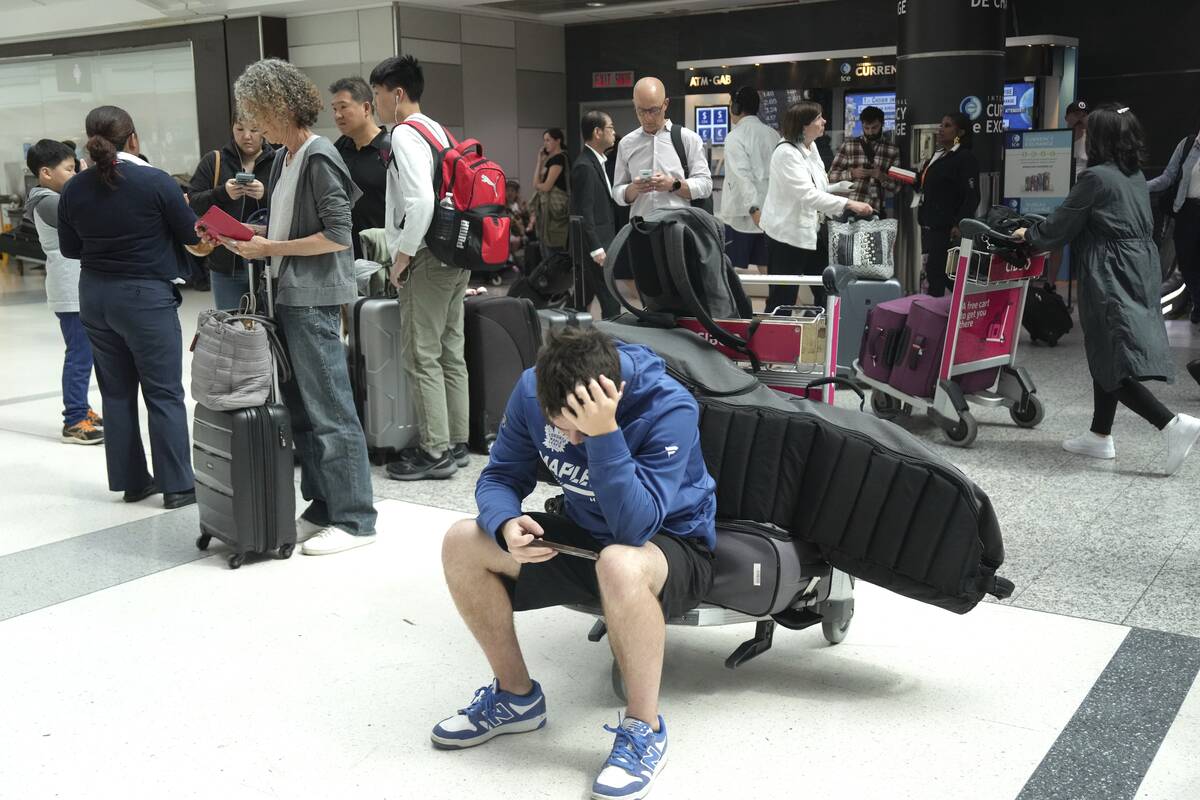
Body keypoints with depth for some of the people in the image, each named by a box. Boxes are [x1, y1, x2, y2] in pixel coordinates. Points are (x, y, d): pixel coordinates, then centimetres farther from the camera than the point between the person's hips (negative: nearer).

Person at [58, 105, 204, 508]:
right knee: (164, 393, 2)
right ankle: (177, 485, 4)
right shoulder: (156, 183, -14)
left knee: (116, 391, 13)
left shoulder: (74, 189, 0)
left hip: (95, 296, 5)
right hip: (146, 296, -5)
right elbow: (193, 237, -5)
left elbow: (69, 248, 9)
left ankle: (131, 480, 20)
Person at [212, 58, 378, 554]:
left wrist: (272, 248, -12)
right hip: (287, 295, 9)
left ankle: (354, 519, 4)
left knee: (328, 410, -4)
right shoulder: (283, 157, 14)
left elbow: (338, 235, -17)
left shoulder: (319, 158, -12)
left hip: (314, 299, -9)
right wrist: (256, 240, 5)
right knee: (299, 407, 13)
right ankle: (322, 508, 23)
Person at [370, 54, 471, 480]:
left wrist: (403, 254, -15)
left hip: (427, 256, -9)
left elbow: (421, 201, -25)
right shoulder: (439, 131, 15)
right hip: (457, 253, 9)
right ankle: (456, 443, 21)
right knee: (451, 352, 13)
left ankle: (436, 452, 0)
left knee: (422, 357, -4)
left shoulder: (405, 135, -12)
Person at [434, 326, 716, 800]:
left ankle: (644, 728, -18)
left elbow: (635, 526, -36)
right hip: (585, 534, 6)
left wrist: (603, 434, -46)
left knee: (619, 564, -41)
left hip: (673, 544, -5)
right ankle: (516, 695, 8)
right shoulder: (532, 390, -15)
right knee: (463, 543, -11)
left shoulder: (669, 407, -30)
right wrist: (506, 525, -28)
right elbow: (500, 477, -5)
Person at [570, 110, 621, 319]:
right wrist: (596, 249, -20)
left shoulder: (596, 162, 15)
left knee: (582, 301, 13)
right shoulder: (584, 166, -15)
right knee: (611, 303, -8)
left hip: (599, 243, 10)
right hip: (595, 244, -10)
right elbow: (584, 212, -19)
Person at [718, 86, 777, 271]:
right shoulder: (773, 135, 8)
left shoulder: (735, 137, -7)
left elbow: (742, 175, -17)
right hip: (769, 213, 5)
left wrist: (753, 208, -23)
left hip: (742, 215, -5)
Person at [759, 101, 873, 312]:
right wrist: (848, 204, -32)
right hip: (788, 233, -9)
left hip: (813, 230, 9)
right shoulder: (786, 152, -20)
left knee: (826, 292, 11)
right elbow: (807, 194, -28)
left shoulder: (811, 146, 7)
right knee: (783, 298, -1)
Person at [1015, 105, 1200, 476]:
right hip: (1140, 273, 9)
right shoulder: (1136, 177, 12)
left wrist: (1030, 235, 13)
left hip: (1111, 279, -9)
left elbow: (1062, 223, -7)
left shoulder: (1097, 177, -14)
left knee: (1113, 363, -7)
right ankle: (1100, 436, 23)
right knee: (1106, 357, 16)